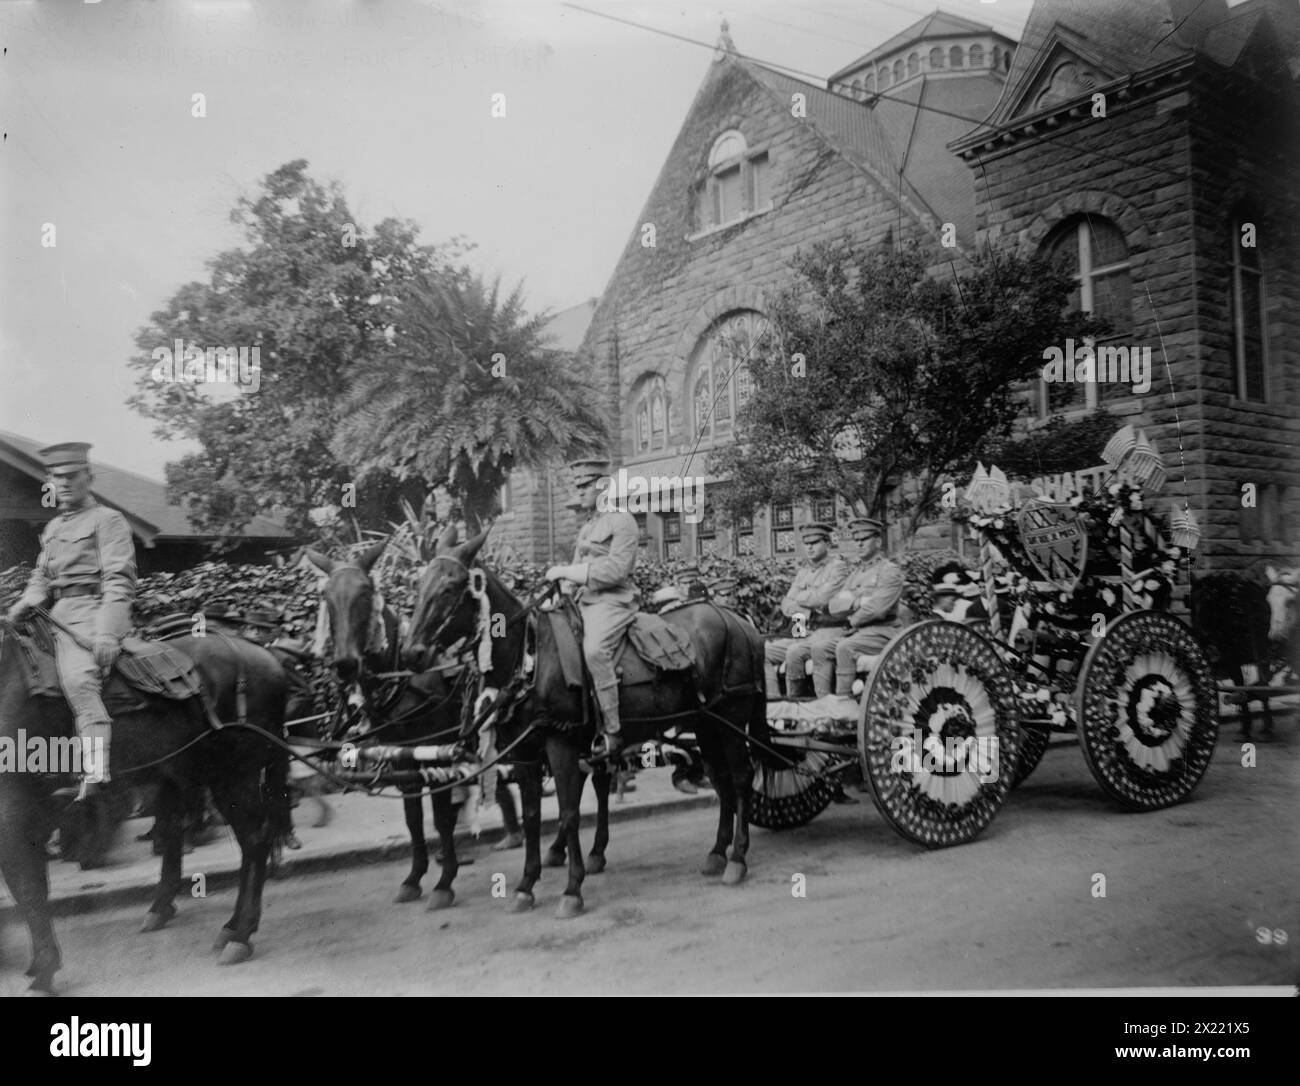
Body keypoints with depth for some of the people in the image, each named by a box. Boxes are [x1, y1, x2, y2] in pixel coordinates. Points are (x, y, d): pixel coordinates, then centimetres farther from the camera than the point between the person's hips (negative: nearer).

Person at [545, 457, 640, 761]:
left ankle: (611, 731, -26)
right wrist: (560, 577, 7)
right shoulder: (587, 527, 22)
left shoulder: (622, 521, -5)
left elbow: (616, 568, -17)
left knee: (594, 649, -32)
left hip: (613, 602, -10)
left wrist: (568, 571, -18)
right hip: (584, 600, 10)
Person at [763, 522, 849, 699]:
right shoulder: (804, 570, 19)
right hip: (804, 632, 8)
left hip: (828, 632, -8)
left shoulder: (837, 567, -4)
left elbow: (823, 598, -18)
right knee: (765, 651, -6)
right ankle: (772, 699, -9)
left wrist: (800, 597, 0)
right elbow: (786, 604, 12)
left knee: (794, 652, -31)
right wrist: (800, 612, -9)